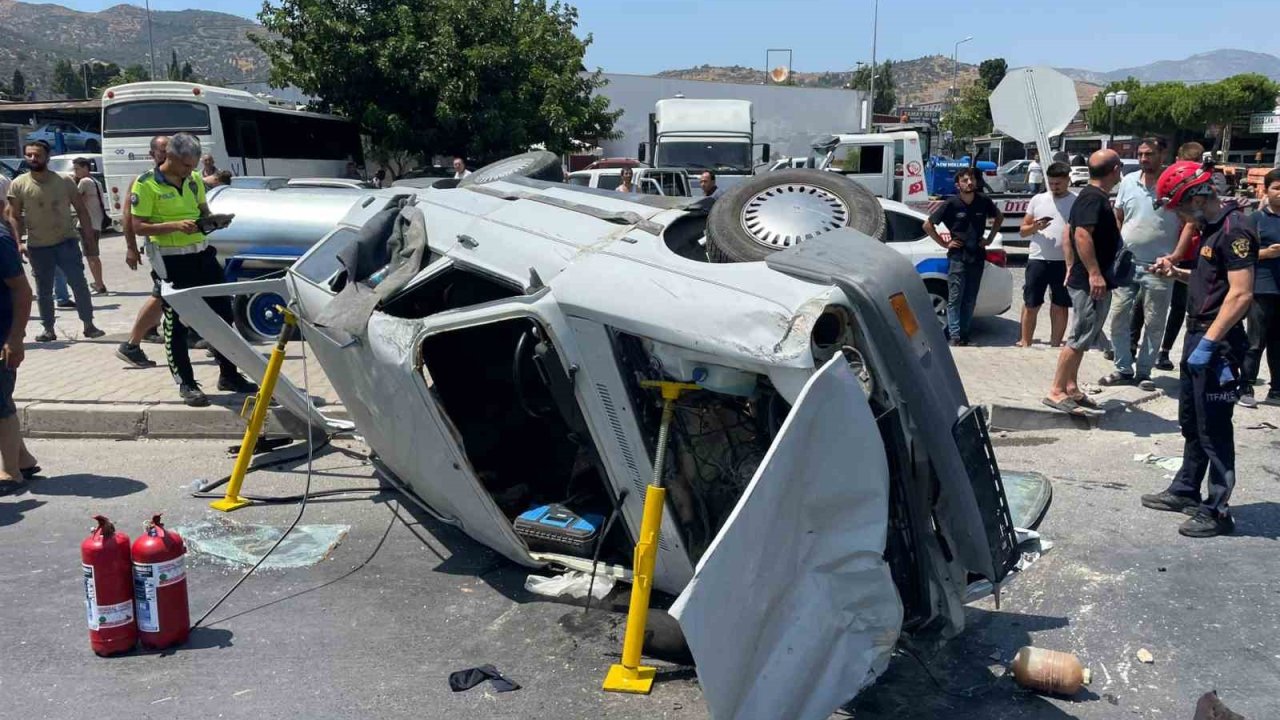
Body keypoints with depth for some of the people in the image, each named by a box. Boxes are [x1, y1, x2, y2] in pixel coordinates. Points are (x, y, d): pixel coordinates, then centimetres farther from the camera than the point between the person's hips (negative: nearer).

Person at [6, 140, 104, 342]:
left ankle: (89, 325, 3)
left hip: (66, 242, -1)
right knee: (43, 291, 8)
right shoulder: (18, 184, -1)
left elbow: (81, 209, 4)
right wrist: (17, 242, -5)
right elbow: (14, 217, 3)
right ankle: (48, 329, 17)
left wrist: (88, 235, 0)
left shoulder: (64, 181, -1)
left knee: (79, 284, -4)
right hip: (37, 247, 1)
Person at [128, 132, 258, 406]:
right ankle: (186, 383, 11)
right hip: (171, 260, -6)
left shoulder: (194, 179, 7)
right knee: (176, 323, 2)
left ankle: (228, 375, 22)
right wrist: (175, 225, -25)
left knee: (222, 313, 9)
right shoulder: (146, 184, -10)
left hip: (202, 253, 6)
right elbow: (138, 226, -12)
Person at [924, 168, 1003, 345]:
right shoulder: (952, 204, -9)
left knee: (970, 299, 7)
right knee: (955, 297, -4)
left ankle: (964, 334, 14)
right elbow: (927, 225, -3)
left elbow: (999, 217, 20)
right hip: (957, 256, -3)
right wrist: (944, 243, -4)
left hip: (977, 256, 3)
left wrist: (990, 238, 10)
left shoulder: (984, 202, 0)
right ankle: (955, 335, -3)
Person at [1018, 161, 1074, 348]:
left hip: (1064, 262, -1)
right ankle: (1025, 343, 11)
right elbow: (1022, 231, 8)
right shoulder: (1038, 200, 7)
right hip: (1038, 259, 1)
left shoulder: (1076, 203, 3)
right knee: (1031, 305, 3)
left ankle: (1055, 344, 15)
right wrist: (1036, 227, -11)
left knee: (1060, 306, 6)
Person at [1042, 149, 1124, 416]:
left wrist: (1072, 267, 23)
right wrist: (1094, 273, -28)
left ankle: (1071, 388, 20)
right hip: (1092, 281, -10)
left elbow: (1070, 231, 22)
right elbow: (1082, 234, -26)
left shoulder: (1088, 196, 16)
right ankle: (1056, 391, -5)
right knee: (1079, 338, -8)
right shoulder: (1095, 198, -15)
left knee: (1081, 338, 14)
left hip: (1083, 278, 10)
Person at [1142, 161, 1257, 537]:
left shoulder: (1234, 230, -17)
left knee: (1213, 428, -2)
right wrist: (1176, 272, 8)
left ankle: (1217, 510, 7)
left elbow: (1241, 294, -23)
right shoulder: (1211, 228, 13)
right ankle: (1186, 491, 31)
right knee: (1191, 422, 18)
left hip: (1218, 344, -10)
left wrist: (1208, 343, -24)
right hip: (1199, 336, 10)